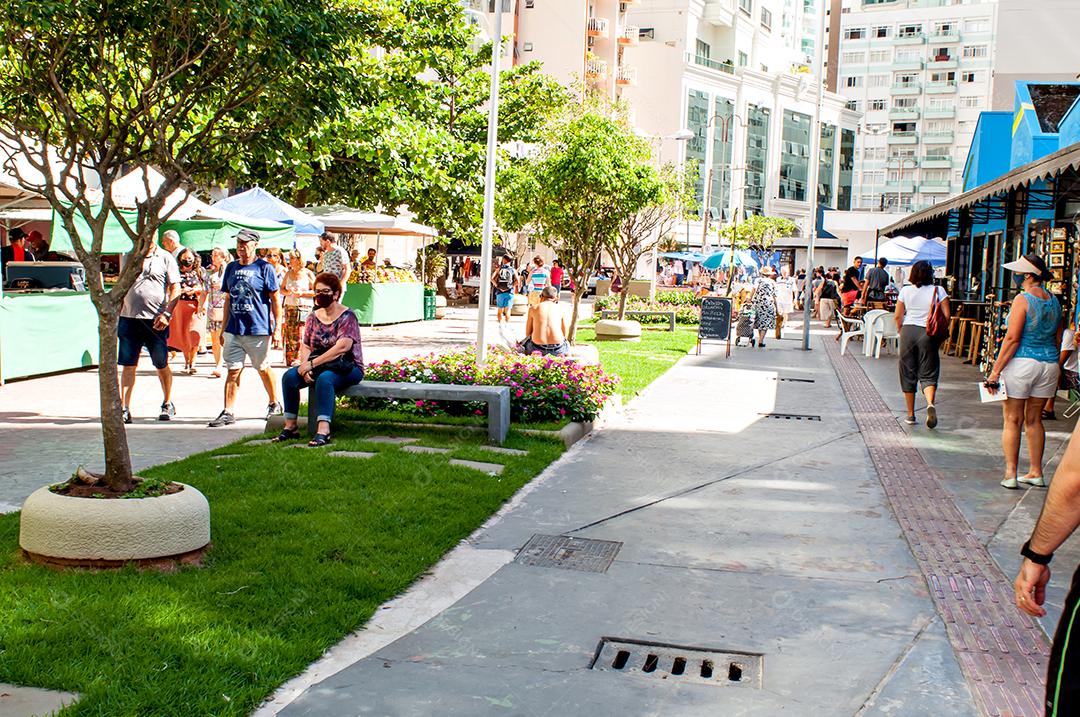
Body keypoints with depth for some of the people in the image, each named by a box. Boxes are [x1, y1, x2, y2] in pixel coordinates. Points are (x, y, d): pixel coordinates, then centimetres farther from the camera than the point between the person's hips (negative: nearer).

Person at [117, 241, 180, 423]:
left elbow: (175, 288, -3)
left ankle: (168, 404, 25)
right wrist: (118, 314, 15)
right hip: (129, 318, 3)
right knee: (127, 365, 1)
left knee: (162, 365, 7)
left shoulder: (165, 258, 2)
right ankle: (124, 409, 4)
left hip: (155, 320, -3)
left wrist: (167, 314, -14)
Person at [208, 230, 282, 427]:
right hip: (234, 329, 5)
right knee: (233, 371, 2)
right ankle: (227, 412, 3)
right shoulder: (231, 267, 12)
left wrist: (277, 326, -8)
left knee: (263, 369, 8)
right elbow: (228, 299, 17)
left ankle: (274, 404, 27)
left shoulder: (264, 268, -4)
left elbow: (274, 299, -4)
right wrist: (224, 327, 14)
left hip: (258, 329, -4)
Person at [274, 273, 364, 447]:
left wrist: (312, 363, -24)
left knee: (324, 378, -37)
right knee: (289, 376, -18)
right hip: (319, 367, 6)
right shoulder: (313, 317, 11)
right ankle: (290, 426, -14)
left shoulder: (347, 317, -10)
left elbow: (342, 347, -23)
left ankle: (323, 431, -42)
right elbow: (305, 346, 6)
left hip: (347, 368, -6)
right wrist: (305, 367, -16)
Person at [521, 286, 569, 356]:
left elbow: (528, 334, 11)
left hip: (537, 348, -1)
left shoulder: (533, 309, 6)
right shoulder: (561, 309, 7)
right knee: (567, 345, 37)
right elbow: (564, 335, 12)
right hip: (558, 350, 1)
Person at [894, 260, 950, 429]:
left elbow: (898, 316, 2)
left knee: (908, 374, 10)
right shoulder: (938, 291, -1)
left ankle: (910, 415, 13)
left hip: (908, 331, 1)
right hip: (928, 334, -1)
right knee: (928, 374, 2)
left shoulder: (906, 291, 1)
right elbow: (946, 316, -5)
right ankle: (930, 403, -27)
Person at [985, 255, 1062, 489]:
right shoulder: (1054, 301, 8)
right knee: (1034, 420, 15)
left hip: (1022, 363, -6)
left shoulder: (1023, 299, -13)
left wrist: (995, 371, -14)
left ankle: (1010, 474, 2)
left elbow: (1012, 339, -17)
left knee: (1012, 421, 1)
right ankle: (1036, 473, 18)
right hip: (1048, 364, 6)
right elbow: (1057, 340, 13)